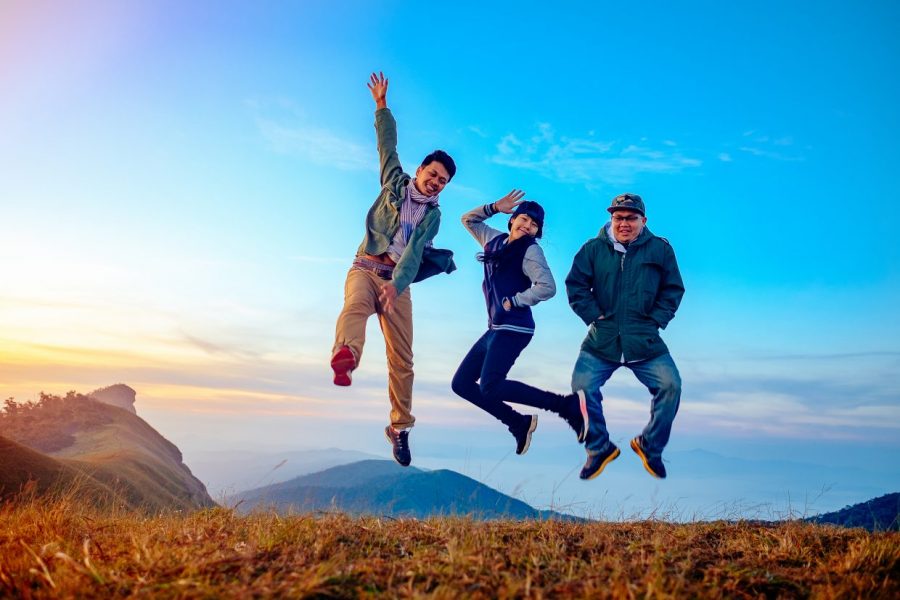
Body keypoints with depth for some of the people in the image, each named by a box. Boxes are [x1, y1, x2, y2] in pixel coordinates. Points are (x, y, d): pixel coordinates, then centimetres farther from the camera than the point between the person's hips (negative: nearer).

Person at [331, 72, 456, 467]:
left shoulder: (433, 215, 6)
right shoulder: (395, 183, 10)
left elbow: (413, 252, -10)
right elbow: (388, 144, 7)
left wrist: (395, 284, -25)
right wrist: (381, 104, 0)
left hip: (398, 280, 1)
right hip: (365, 268, -1)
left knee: (402, 359, -2)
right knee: (356, 307, -37)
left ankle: (400, 428, 11)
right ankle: (345, 358, -67)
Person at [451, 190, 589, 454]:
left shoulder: (531, 250, -6)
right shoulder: (496, 240, 14)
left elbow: (547, 287, -19)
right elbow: (469, 220, 26)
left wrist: (512, 302, -12)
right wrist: (494, 207, 12)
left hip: (513, 328, -8)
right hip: (496, 328, 8)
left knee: (490, 388, -20)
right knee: (461, 383, 6)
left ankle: (568, 405, -14)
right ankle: (519, 424, 10)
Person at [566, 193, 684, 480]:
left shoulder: (660, 249, 5)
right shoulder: (593, 249, 3)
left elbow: (673, 289, 10)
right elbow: (575, 286, 4)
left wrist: (656, 320, 0)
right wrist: (595, 316, -4)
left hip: (646, 343, 0)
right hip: (601, 340, 0)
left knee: (670, 384, -14)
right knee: (582, 385, -15)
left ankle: (650, 446, 12)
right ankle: (599, 449, 8)